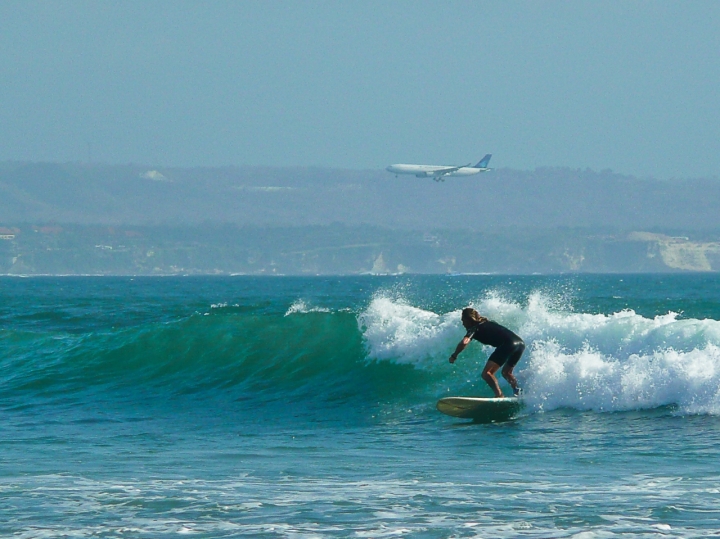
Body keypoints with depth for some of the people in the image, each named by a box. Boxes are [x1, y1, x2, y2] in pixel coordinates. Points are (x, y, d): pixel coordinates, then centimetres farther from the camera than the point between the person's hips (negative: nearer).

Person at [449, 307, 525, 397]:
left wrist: (454, 356, 2)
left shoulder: (474, 328, 6)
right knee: (506, 373, 31)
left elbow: (464, 343, -11)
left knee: (486, 374, -13)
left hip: (508, 344, -9)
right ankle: (518, 392, 14)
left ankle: (500, 397, -30)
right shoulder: (488, 323, 30)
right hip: (520, 343, 9)